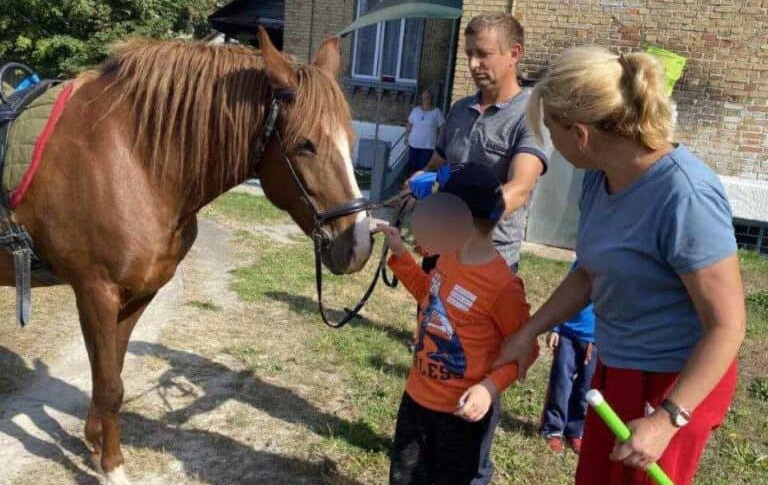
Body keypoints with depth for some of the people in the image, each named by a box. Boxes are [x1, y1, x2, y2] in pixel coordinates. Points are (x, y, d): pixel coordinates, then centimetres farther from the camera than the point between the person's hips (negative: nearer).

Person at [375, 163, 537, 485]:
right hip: (417, 396, 7)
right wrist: (400, 254, 10)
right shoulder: (448, 258, -2)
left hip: (462, 412, -7)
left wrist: (491, 387, -28)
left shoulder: (502, 285, -26)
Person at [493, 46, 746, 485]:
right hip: (617, 368, 8)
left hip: (676, 382, -8)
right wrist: (528, 334, 9)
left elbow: (727, 326, -23)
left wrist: (667, 420, -24)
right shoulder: (601, 177, -4)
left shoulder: (684, 195, -29)